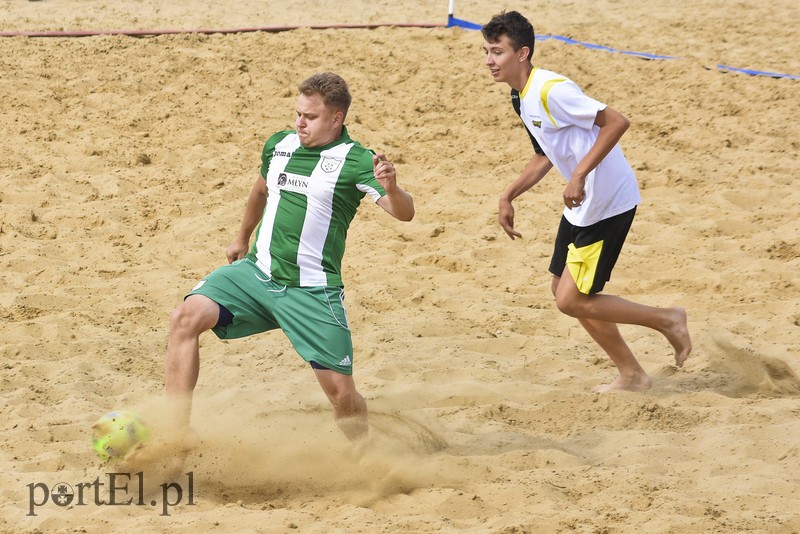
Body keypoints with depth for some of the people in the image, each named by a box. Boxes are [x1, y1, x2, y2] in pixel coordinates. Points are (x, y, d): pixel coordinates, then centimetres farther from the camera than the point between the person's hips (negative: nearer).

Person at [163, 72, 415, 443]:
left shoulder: (356, 161, -8)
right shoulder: (279, 145, 9)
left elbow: (404, 213, -19)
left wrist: (391, 188, -41)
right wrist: (242, 238, 41)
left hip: (312, 291, -4)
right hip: (256, 272, 4)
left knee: (341, 391, -6)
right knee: (186, 317, -17)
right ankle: (176, 432, -16)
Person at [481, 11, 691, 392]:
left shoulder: (551, 90, -22)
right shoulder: (521, 98, 9)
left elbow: (616, 121, -27)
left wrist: (579, 175, -30)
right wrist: (508, 196, 15)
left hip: (609, 204, -10)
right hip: (582, 205, 10)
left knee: (572, 300, -8)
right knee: (563, 291, 15)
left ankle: (667, 321, 8)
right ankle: (631, 376, 25)